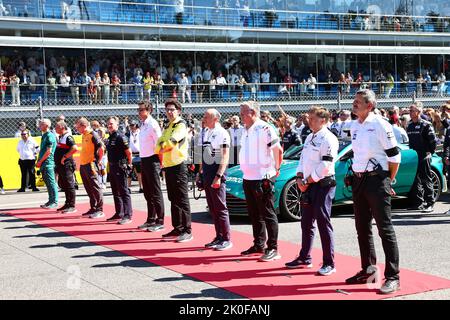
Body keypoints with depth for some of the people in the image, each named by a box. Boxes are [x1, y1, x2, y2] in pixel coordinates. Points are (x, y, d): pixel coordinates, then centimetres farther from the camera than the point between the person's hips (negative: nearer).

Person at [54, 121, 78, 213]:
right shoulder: (60, 137, 17)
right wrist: (57, 164, 17)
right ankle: (67, 204, 24)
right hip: (61, 165, 10)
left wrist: (65, 157, -23)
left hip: (67, 165, -10)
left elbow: (75, 148, -28)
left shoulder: (68, 137, -13)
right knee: (63, 185, 15)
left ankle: (72, 206, -1)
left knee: (69, 185, -5)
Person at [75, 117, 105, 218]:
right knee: (89, 189, 13)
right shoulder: (84, 136, 15)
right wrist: (81, 163, 16)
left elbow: (101, 148, -16)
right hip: (83, 165, 9)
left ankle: (100, 210, -1)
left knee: (95, 187, -4)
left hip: (91, 165, -9)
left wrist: (98, 161, -13)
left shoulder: (93, 135, -12)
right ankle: (93, 209, 20)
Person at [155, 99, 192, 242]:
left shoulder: (181, 125, -8)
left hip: (178, 166, -9)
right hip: (168, 166, 9)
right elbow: (160, 143, 15)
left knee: (182, 199, -7)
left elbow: (171, 142, -19)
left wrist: (162, 148, -3)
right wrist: (163, 149, -6)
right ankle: (177, 229, 20)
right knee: (173, 199, 12)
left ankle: (187, 231, -4)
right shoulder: (168, 127, 20)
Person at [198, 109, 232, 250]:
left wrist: (218, 176, -22)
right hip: (207, 172, 8)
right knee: (212, 208, 11)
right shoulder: (206, 133, 13)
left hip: (216, 171, -8)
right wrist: (200, 172, 17)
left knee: (220, 208, -5)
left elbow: (225, 158, -16)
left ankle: (226, 239, 2)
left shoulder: (222, 133, -11)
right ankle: (218, 237, 19)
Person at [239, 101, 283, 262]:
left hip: (262, 178, -9)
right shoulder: (246, 130, 13)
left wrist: (275, 169, -7)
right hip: (248, 178, 9)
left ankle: (273, 249, 3)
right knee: (254, 214, 16)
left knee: (268, 215, -2)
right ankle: (258, 245, 26)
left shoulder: (265, 129, -15)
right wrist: (246, 170, 16)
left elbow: (278, 150, -16)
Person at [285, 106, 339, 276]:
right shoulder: (310, 138, 16)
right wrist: (299, 178, 1)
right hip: (308, 185, 9)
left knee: (323, 223, -6)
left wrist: (308, 180, -14)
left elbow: (325, 166, -19)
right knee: (306, 222, 15)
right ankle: (305, 258, 26)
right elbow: (302, 159, 17)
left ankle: (329, 263, 0)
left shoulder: (329, 139, -12)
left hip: (323, 185, -9)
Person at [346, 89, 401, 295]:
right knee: (362, 228, 15)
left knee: (385, 229, -6)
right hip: (358, 180, 8)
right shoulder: (354, 126, 11)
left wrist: (389, 182, -6)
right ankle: (368, 270, 28)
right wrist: (356, 174, 16)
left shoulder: (380, 125, -12)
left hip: (377, 179, -8)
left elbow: (394, 156, -11)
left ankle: (393, 277, -2)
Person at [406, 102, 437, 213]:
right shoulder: (410, 126, 12)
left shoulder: (426, 125, -8)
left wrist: (430, 152, -8)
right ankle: (419, 202, 19)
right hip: (413, 157, 7)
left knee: (426, 181, -2)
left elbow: (433, 140, -9)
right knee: (415, 181, 10)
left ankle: (430, 204, 2)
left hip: (424, 157, -7)